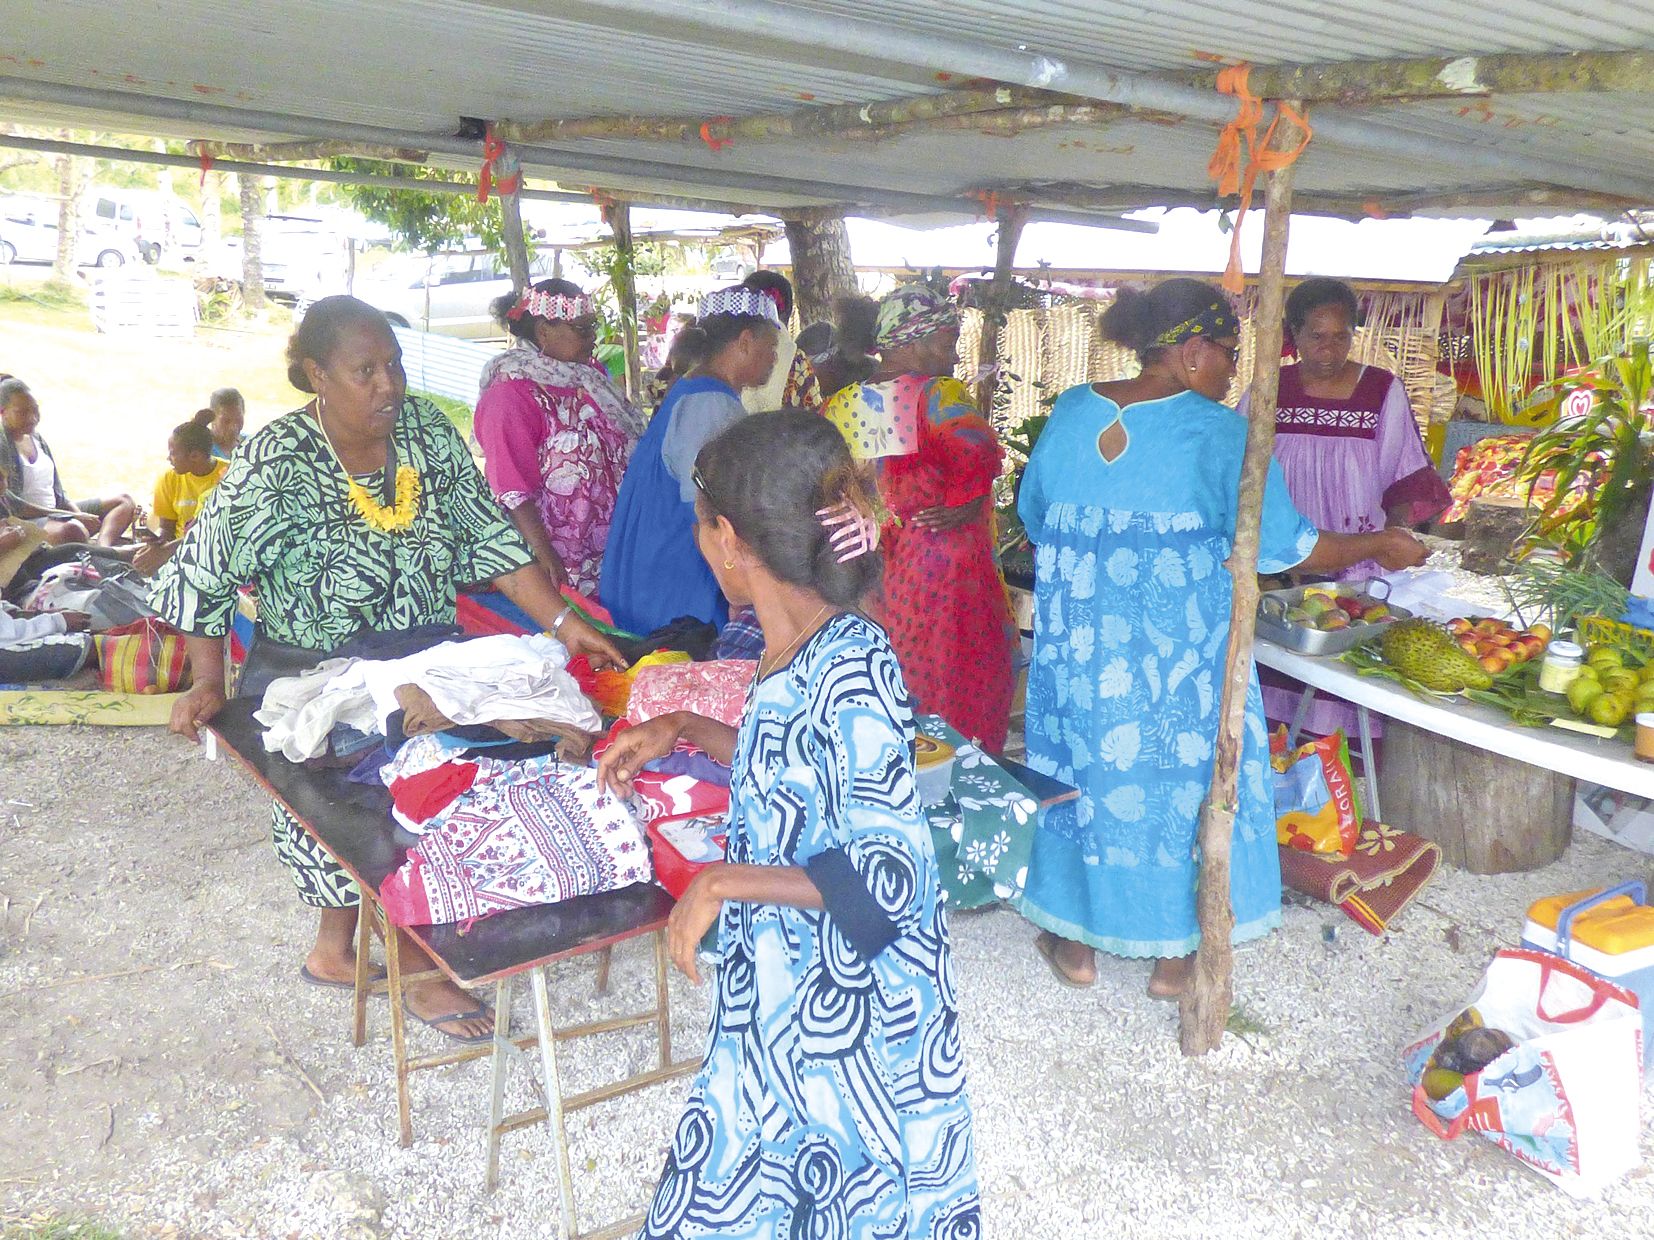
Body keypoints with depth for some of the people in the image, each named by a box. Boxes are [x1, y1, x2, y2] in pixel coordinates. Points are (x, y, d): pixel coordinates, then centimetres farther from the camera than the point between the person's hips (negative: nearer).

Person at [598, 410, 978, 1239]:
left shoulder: (851, 671, -28)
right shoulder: (792, 649, -2)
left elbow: (886, 880, -28)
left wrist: (724, 881, -23)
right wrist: (682, 730, 10)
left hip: (846, 996, -8)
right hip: (775, 984, 8)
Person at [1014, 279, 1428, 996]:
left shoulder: (1070, 413, 0)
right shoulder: (1219, 433, -13)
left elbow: (1032, 515, 11)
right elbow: (1285, 546, -10)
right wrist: (1380, 546, 5)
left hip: (1076, 643, 4)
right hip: (1179, 652, -4)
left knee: (1084, 771, 16)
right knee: (1182, 778, 12)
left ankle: (1076, 943, 29)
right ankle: (1174, 953, 26)